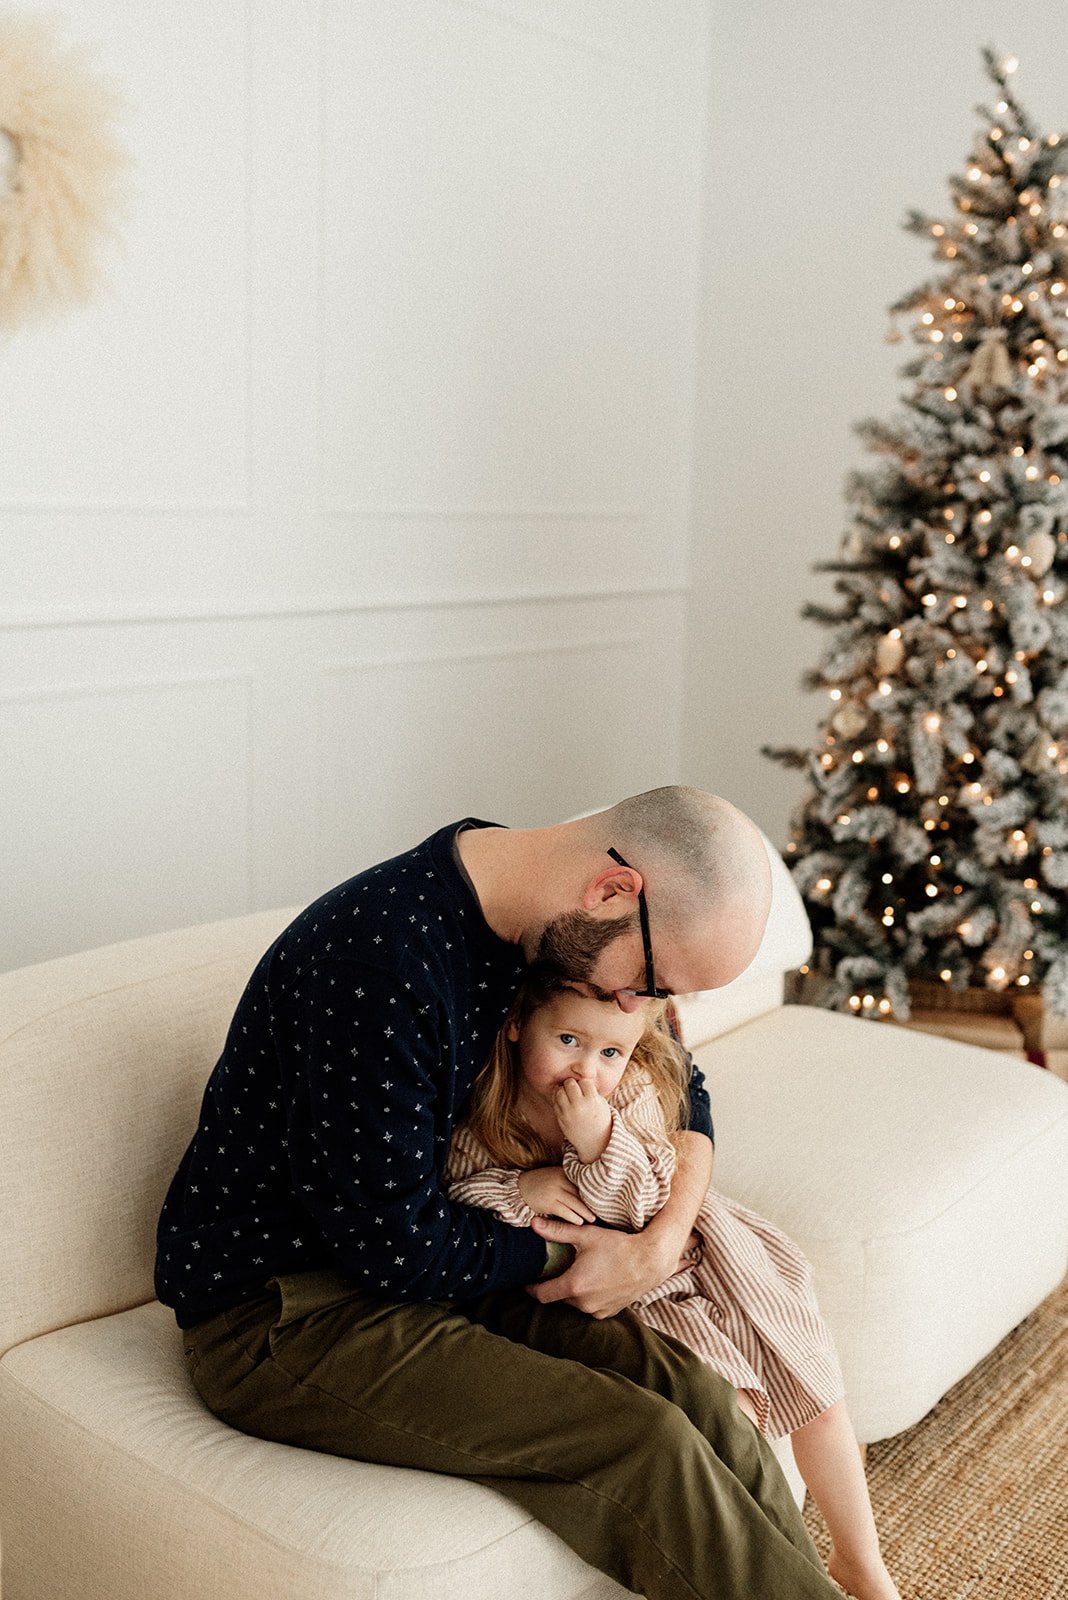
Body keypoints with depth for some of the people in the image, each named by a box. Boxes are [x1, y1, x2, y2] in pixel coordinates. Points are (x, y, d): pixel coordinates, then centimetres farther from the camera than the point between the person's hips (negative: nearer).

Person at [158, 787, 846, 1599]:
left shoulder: (543, 925, -1)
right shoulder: (379, 960, -29)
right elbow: (393, 1248, -23)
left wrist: (668, 1234, -5)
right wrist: (562, 1256, -9)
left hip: (423, 1258, 8)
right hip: (278, 1312, -7)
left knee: (693, 1395, -12)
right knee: (641, 1443, -20)